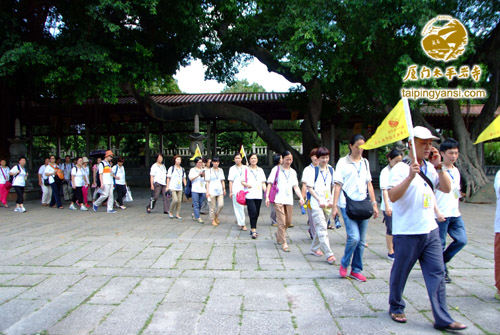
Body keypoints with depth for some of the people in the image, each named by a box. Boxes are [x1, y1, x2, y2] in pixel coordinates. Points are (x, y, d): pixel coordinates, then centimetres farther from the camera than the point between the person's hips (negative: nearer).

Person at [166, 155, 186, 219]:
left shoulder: (182, 169, 12)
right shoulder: (171, 168, -1)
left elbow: (184, 178, 17)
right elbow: (168, 178, 0)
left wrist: (186, 186, 10)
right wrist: (167, 187, -3)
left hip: (180, 188, 5)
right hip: (173, 187, -5)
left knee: (179, 201, 2)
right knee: (175, 200, -15)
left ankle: (177, 214, 12)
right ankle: (170, 212, 7)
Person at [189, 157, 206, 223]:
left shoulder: (203, 170, 16)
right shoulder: (192, 170, 5)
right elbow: (191, 178, -7)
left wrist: (204, 175, -7)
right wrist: (198, 175, -16)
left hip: (202, 190, 4)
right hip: (195, 190, -4)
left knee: (200, 205, 7)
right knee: (196, 205, -7)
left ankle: (195, 215, 28)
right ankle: (198, 218, -6)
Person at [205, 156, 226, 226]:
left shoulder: (221, 170, 13)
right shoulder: (209, 171, 1)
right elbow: (207, 182, -1)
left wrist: (224, 189, 8)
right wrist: (207, 191, -6)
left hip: (220, 191, 3)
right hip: (212, 191, -3)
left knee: (221, 205, -7)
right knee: (212, 207, -1)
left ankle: (216, 216, 18)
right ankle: (212, 220, 14)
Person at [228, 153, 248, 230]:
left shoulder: (245, 168, 11)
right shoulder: (232, 168, 6)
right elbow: (231, 181, 4)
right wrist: (230, 192, -1)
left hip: (244, 189, 3)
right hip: (236, 190, -3)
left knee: (243, 206, 6)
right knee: (239, 207, -6)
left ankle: (238, 220, 28)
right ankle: (242, 224, -4)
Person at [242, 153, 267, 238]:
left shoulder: (260, 170, 15)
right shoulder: (246, 170, 3)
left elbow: (263, 182, 15)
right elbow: (242, 181, 2)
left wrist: (266, 191, 1)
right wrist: (247, 184, -19)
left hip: (258, 195, 4)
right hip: (249, 195, -4)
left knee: (257, 213, 7)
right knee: (253, 213, -13)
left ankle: (252, 229, 21)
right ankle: (253, 231, -11)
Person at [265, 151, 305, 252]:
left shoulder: (293, 172, 14)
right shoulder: (276, 169, 2)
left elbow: (295, 186, 10)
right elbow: (270, 183, -1)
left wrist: (301, 197, -5)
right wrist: (267, 196, -11)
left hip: (289, 200, 5)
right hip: (278, 199, -5)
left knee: (288, 221, 10)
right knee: (282, 222, -7)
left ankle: (278, 235, 37)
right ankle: (284, 243, 1)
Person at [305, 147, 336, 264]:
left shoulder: (331, 170, 9)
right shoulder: (313, 171, -4)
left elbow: (334, 186, 14)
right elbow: (310, 188, -5)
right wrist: (320, 200, -12)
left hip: (328, 204, 5)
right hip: (316, 204, -5)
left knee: (321, 228, 14)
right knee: (322, 228, -11)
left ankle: (314, 248, 31)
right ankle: (329, 254, -12)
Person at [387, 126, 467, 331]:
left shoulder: (431, 168, 10)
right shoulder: (401, 168, -11)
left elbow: (447, 189, 2)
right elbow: (392, 196, -21)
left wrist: (439, 167, -9)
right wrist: (410, 176, -31)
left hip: (430, 231, 6)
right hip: (407, 233, -6)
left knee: (437, 274, 5)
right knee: (400, 273, 9)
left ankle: (443, 319, 13)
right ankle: (396, 308, 29)